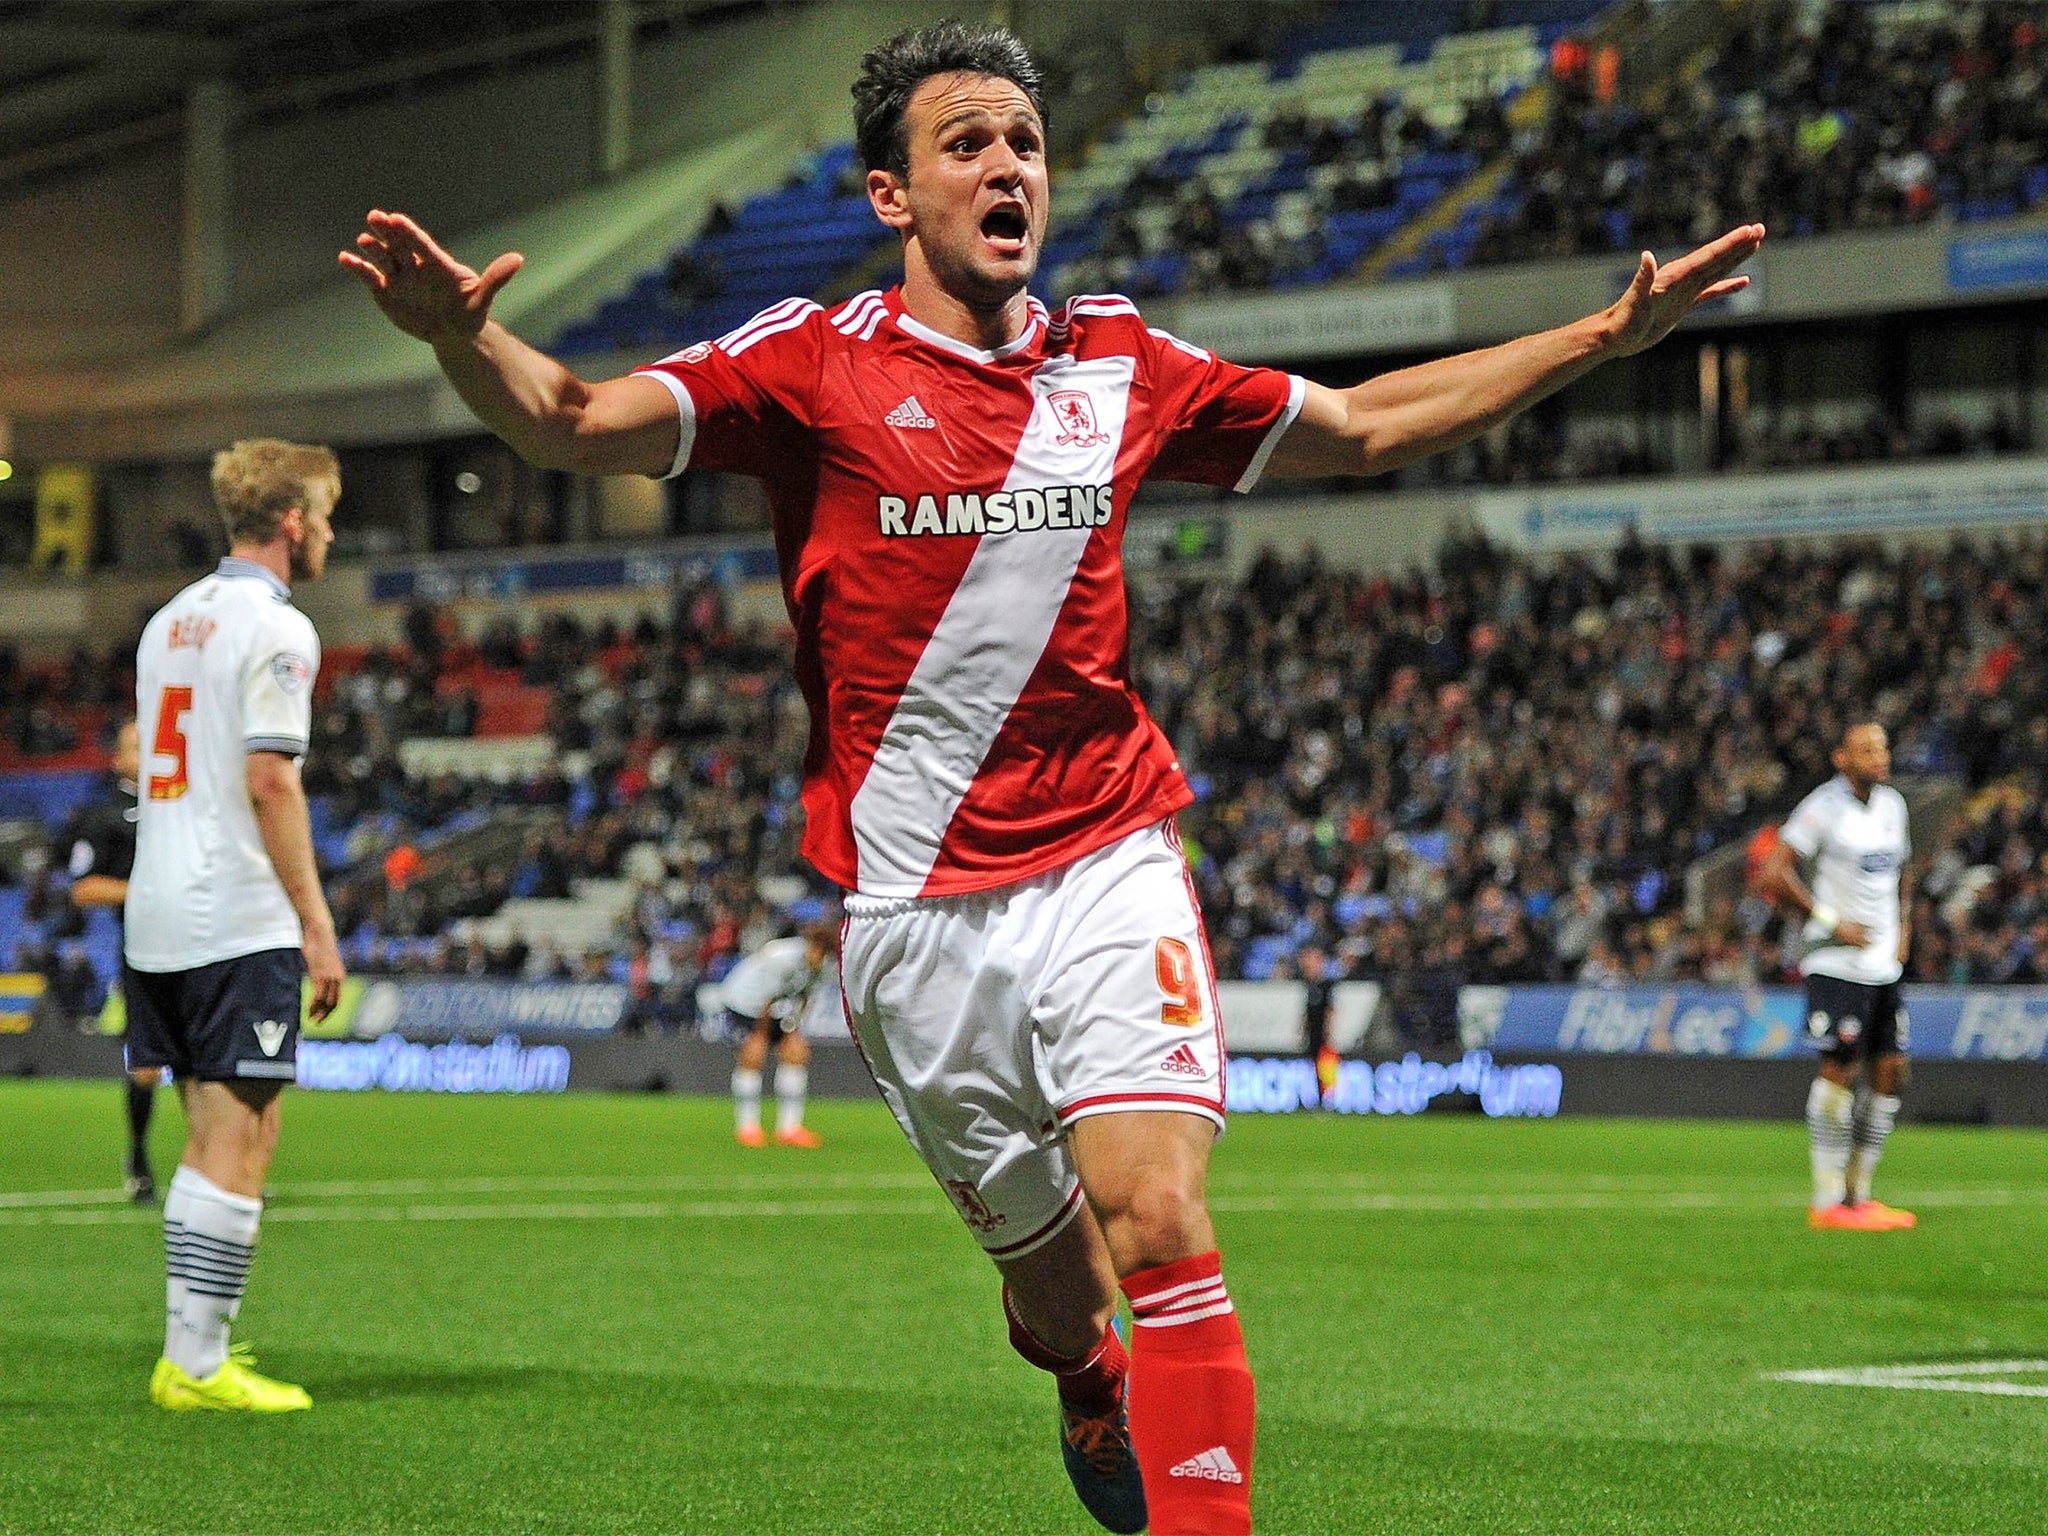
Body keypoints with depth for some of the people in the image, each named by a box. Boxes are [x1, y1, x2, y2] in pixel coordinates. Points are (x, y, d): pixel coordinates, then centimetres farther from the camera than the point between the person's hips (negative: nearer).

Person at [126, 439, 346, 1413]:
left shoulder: (170, 621, 16)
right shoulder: (275, 628, -10)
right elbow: (269, 779, -17)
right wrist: (315, 920, -13)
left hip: (156, 918, 8)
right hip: (239, 921, -8)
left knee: (212, 1133, 13)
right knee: (241, 1136, -5)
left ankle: (189, 1352, 13)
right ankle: (199, 1364, -6)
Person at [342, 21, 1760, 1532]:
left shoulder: (1120, 363, 7)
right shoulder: (816, 361, -3)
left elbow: (1364, 426, 19)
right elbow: (577, 424, -15)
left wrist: (1605, 333, 15)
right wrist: (463, 335, -37)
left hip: (1108, 868, 1)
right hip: (916, 912, -1)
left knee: (1160, 1225, -18)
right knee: (1052, 1280, 8)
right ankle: (1098, 1413, 42)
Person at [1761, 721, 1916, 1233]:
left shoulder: (1892, 804, 13)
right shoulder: (1825, 806, -11)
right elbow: (1773, 873, -15)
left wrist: (1902, 930, 14)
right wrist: (1831, 922, -15)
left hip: (1884, 963, 8)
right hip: (1838, 963, -8)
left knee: (1892, 1070, 5)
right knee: (1840, 1070, -8)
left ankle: (1858, 1194, 14)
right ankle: (1827, 1202, -2)